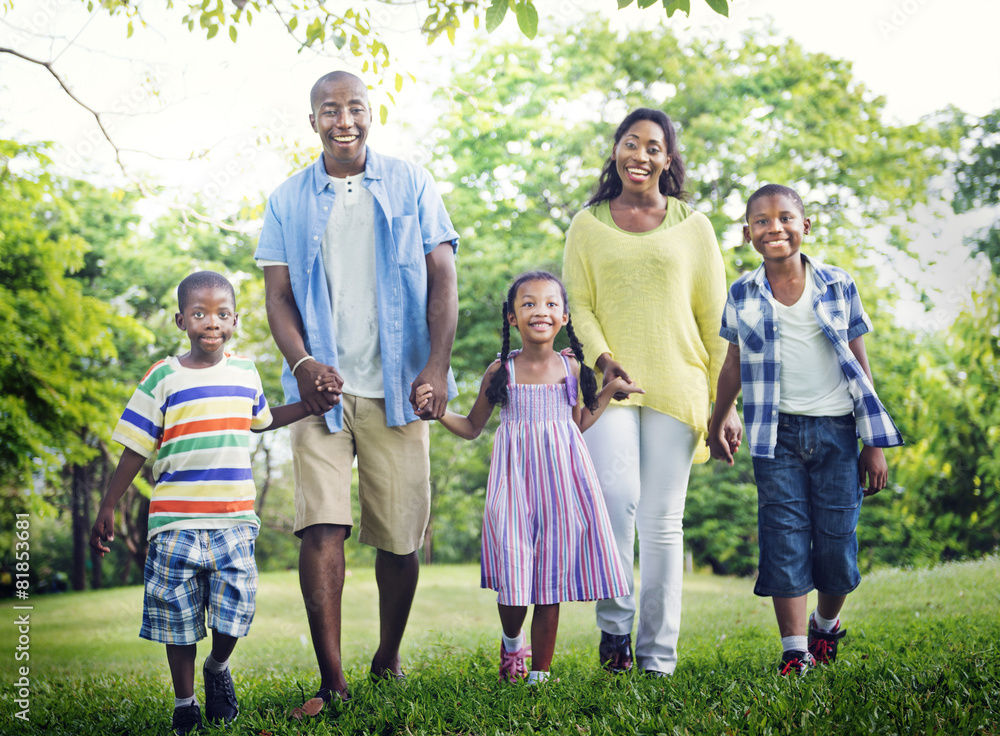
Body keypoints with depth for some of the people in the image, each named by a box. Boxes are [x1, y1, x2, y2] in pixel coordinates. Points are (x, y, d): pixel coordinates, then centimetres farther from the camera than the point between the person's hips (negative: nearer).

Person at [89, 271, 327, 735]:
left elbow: (261, 420, 29)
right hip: (176, 524, -2)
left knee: (234, 611, -3)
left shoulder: (245, 372, 9)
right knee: (178, 617, 6)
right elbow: (135, 449, 2)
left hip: (235, 521, 2)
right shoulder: (163, 378, -2)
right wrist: (107, 508, 3)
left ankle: (218, 667, 29)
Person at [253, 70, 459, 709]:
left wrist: (438, 365, -9)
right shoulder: (289, 200, 10)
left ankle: (389, 660, 25)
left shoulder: (411, 185, 8)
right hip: (323, 387, 0)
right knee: (322, 527, -11)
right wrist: (301, 362, -12)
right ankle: (332, 681, -7)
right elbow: (278, 294, 6)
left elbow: (442, 278, 4)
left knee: (401, 536, 3)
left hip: (397, 387, 0)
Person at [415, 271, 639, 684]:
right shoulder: (501, 372, 1)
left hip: (561, 478, 2)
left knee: (552, 575, 2)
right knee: (513, 575, -6)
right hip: (515, 480, -1)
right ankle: (511, 643, 28)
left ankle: (540, 671, 14)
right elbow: (472, 428, 12)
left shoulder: (571, 369, 6)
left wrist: (610, 391, 15)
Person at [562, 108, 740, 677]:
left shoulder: (693, 226, 12)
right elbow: (579, 306, 8)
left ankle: (658, 657, 6)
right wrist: (602, 356, -13)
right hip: (611, 385, 0)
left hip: (676, 388, 0)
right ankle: (614, 622, -5)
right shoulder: (588, 226, 13)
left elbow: (714, 316, 11)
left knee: (662, 521, -1)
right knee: (617, 496, -22)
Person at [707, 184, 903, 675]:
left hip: (835, 430, 0)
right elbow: (733, 366, 15)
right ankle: (795, 654, 0)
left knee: (838, 543, 3)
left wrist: (874, 444, 4)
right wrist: (715, 428, 19)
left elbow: (860, 365, 5)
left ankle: (826, 625, 30)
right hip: (778, 433, 0)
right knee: (784, 541, -5)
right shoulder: (743, 296, 3)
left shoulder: (839, 285, 2)